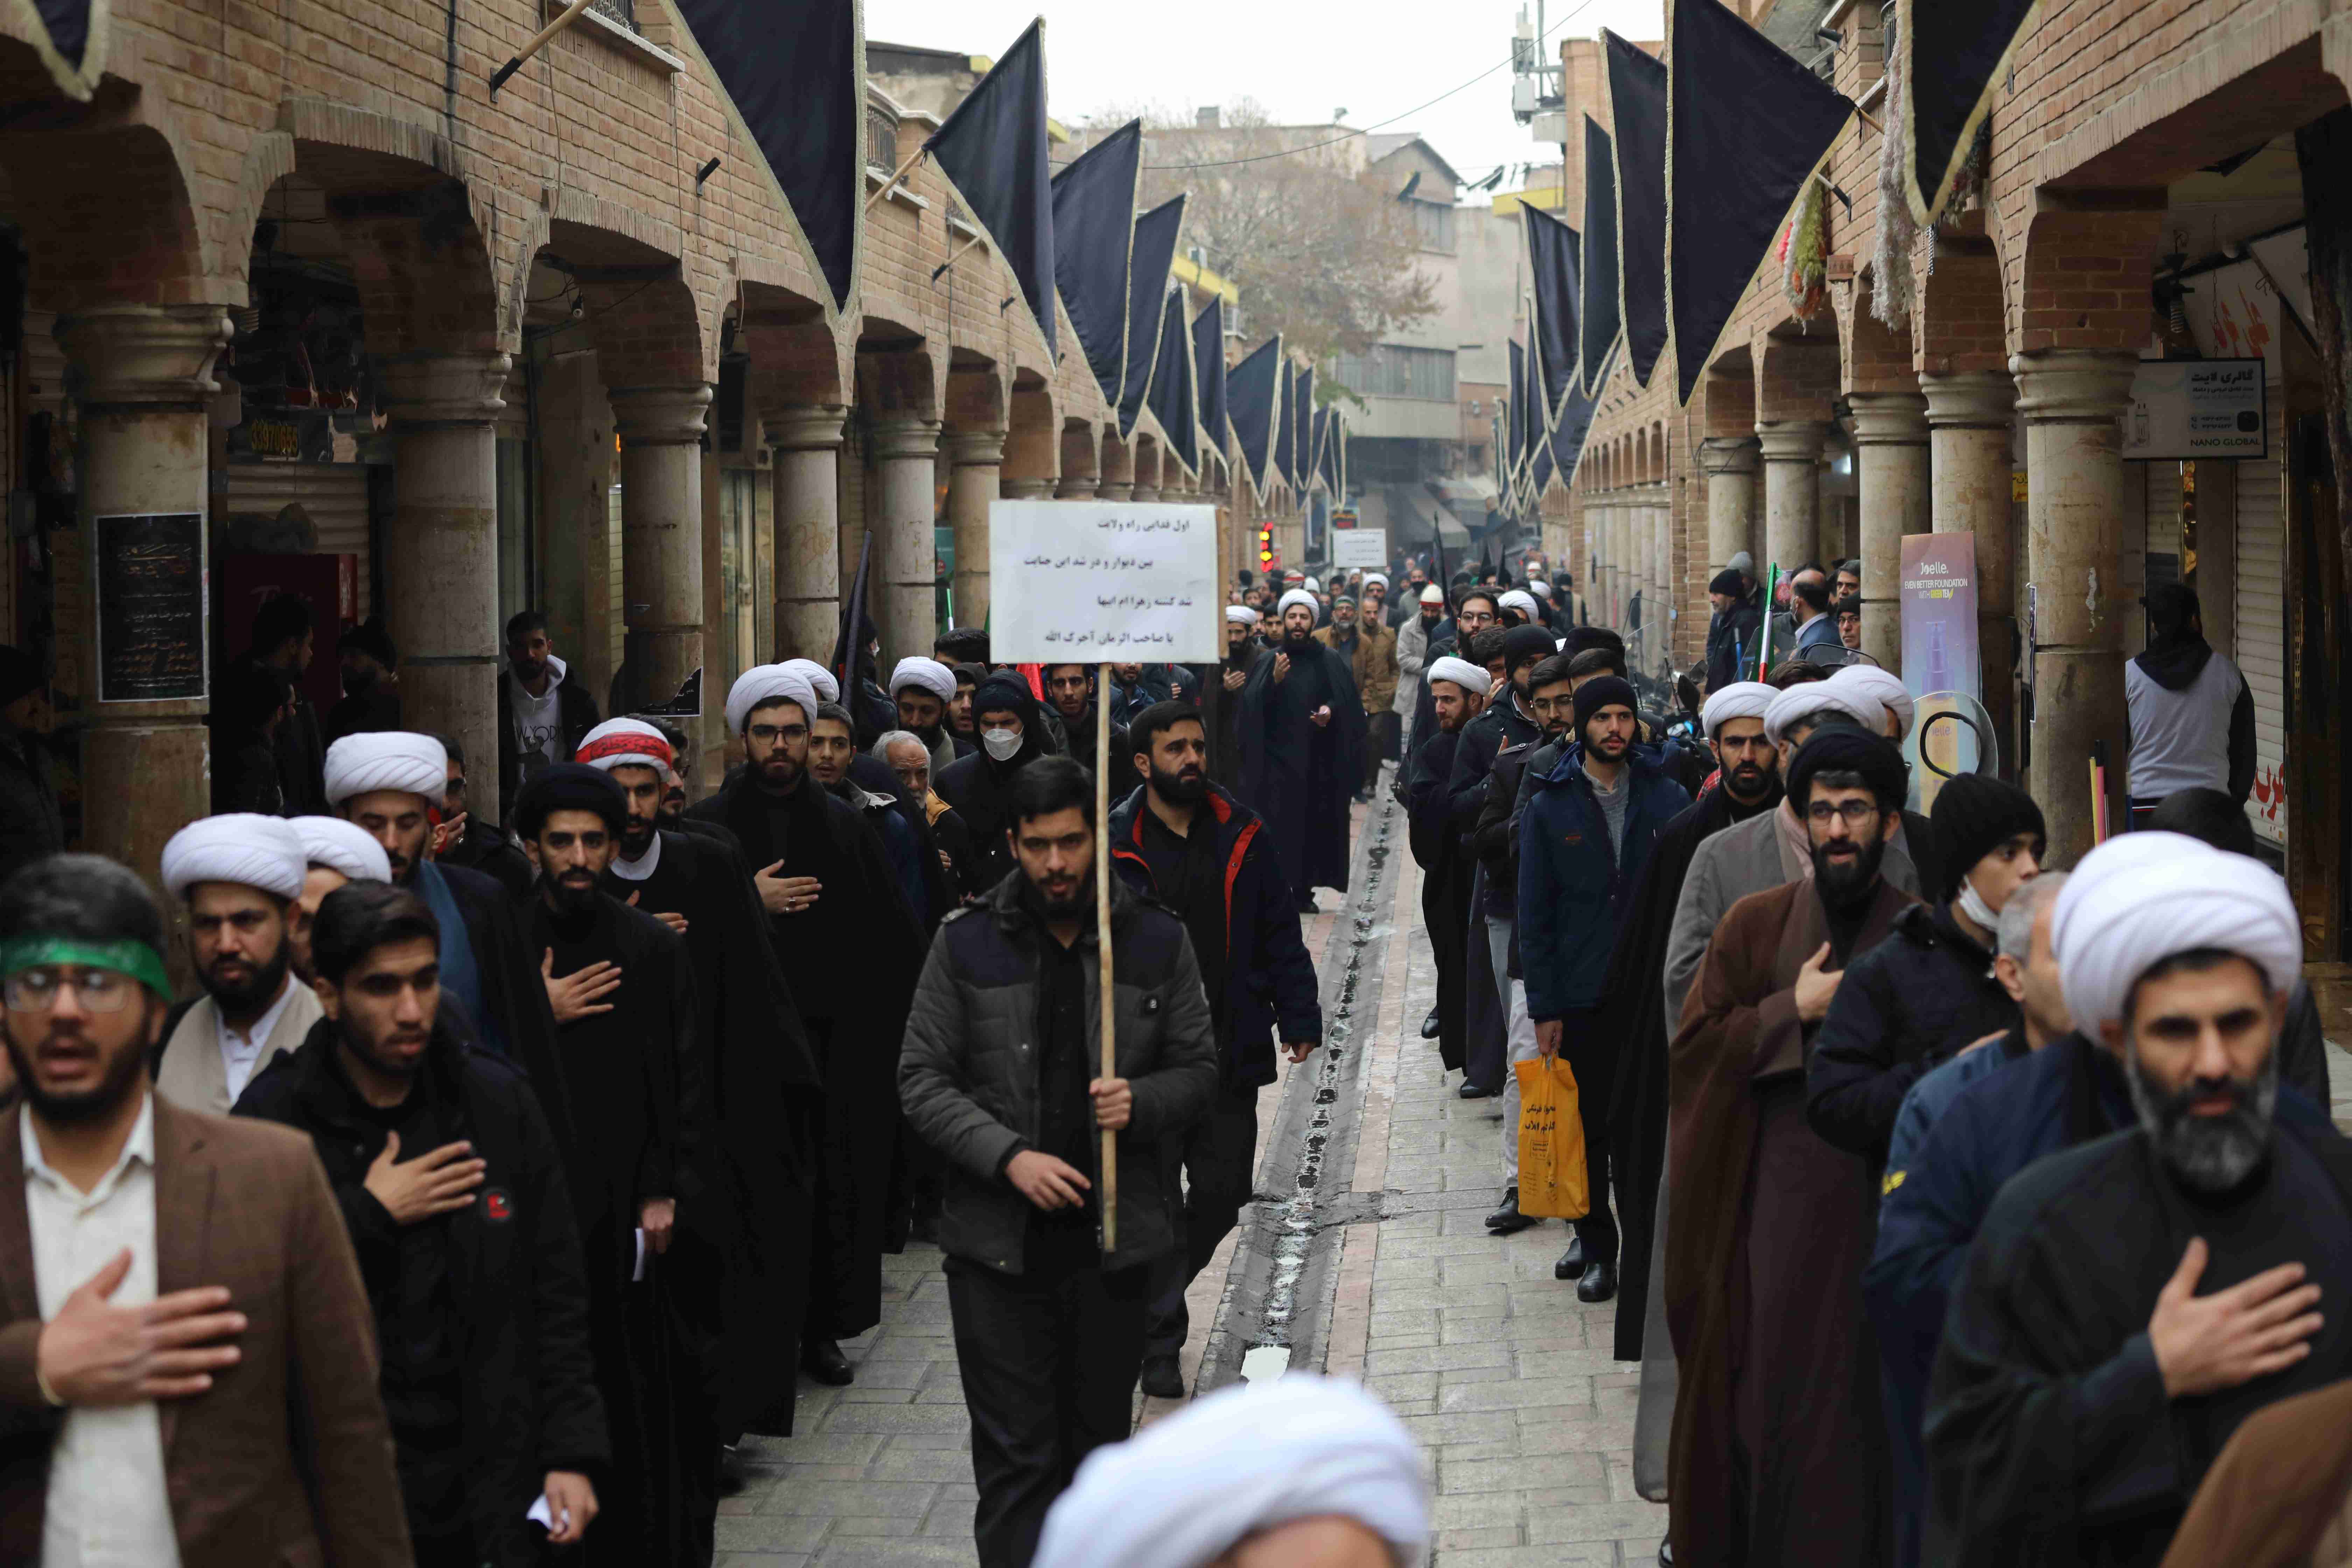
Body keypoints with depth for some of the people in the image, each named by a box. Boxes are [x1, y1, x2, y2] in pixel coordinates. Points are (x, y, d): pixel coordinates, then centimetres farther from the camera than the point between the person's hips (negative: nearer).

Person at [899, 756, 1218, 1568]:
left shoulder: (1158, 942, 3)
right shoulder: (966, 944, 0)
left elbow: (1199, 1068, 8)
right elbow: (922, 1078, -1)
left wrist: (1141, 1102, -14)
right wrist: (1009, 1156, -14)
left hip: (1115, 1236, 2)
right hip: (999, 1241, -1)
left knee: (1098, 1448, 11)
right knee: (1015, 1456, -3)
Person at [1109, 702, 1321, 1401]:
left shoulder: (1240, 836, 5)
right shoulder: (1113, 845, -5)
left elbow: (1279, 933, 9)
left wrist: (1297, 1016, 3)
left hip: (1229, 1047, 3)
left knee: (1224, 1191, 9)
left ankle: (1156, 1294, 33)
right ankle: (1159, 1341, 13)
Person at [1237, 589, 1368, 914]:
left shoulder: (1330, 662, 6)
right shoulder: (1267, 662, 5)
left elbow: (1351, 707, 7)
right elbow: (1252, 706, -4)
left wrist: (1331, 710, -13)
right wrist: (1274, 680, -19)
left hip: (1317, 761, 1)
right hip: (1278, 757, -1)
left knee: (1315, 825, 1)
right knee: (1279, 826, -8)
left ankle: (1304, 890, 11)